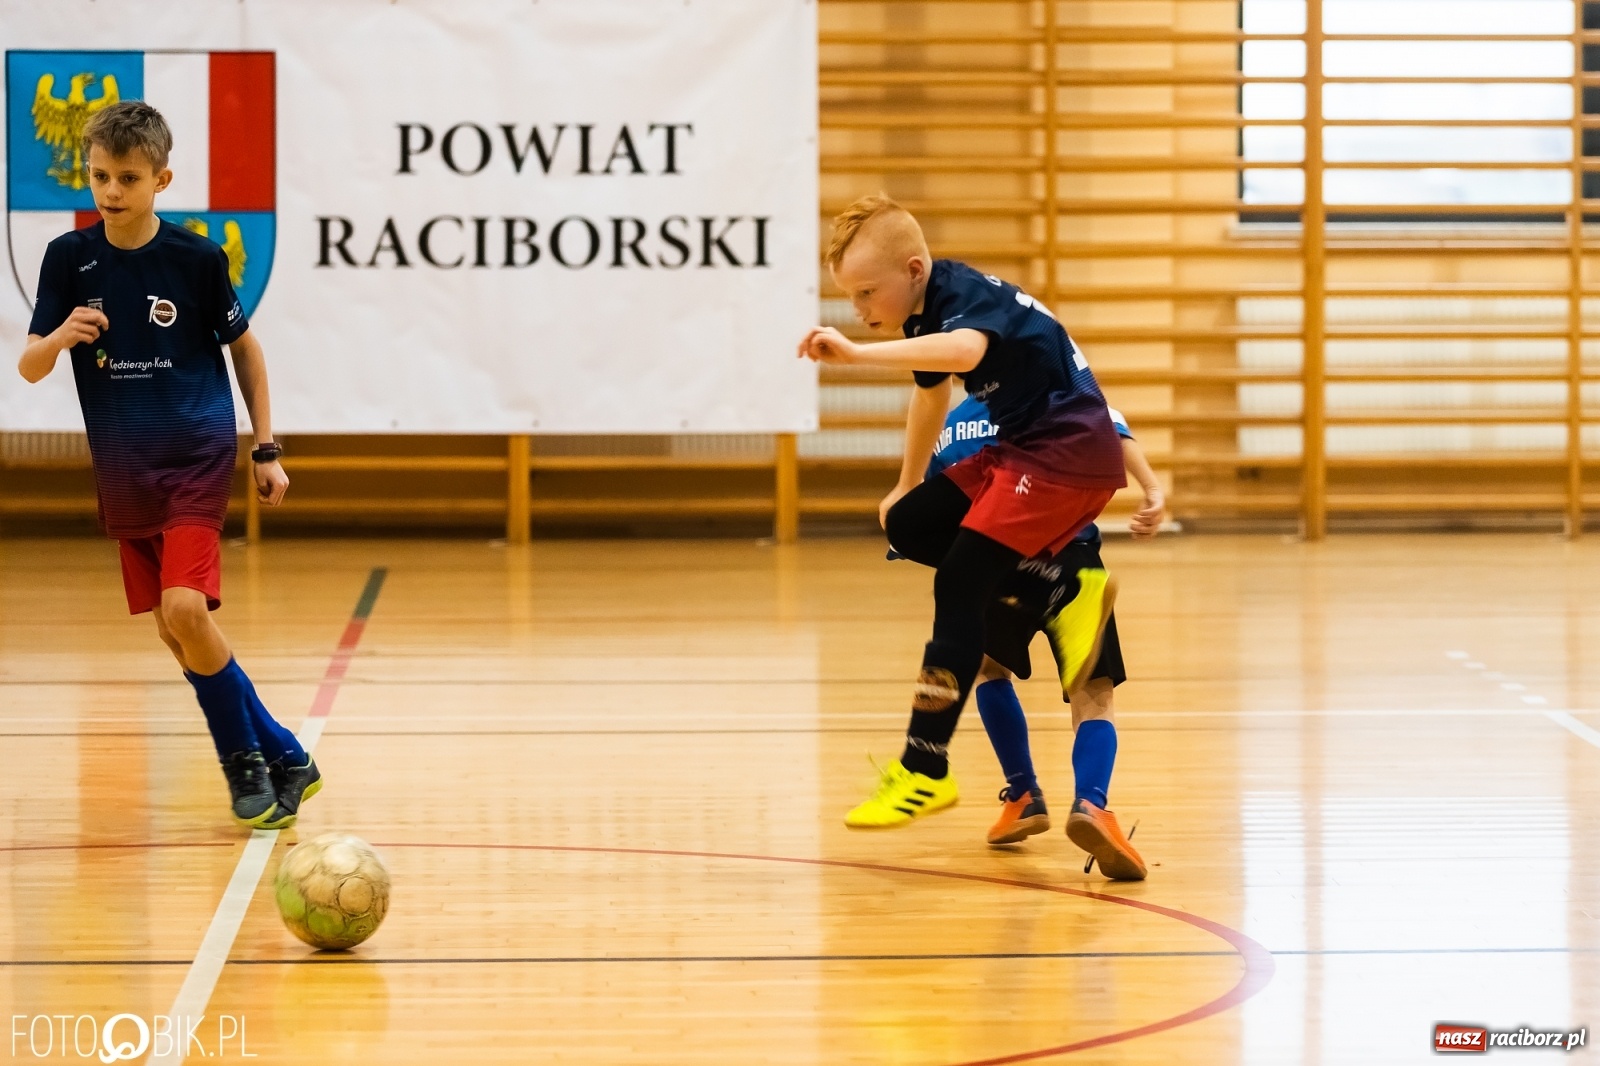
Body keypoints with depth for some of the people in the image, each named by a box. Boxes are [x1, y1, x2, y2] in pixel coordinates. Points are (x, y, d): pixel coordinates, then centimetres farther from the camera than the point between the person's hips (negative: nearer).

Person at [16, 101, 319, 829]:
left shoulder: (197, 259, -8)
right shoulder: (69, 259, -3)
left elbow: (243, 347, 6)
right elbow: (29, 367, -3)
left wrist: (266, 450, 5)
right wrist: (61, 336, -26)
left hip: (197, 460, -4)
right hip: (123, 471, 4)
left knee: (185, 610, -19)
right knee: (172, 632, 6)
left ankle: (246, 757, 0)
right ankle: (280, 757, 20)